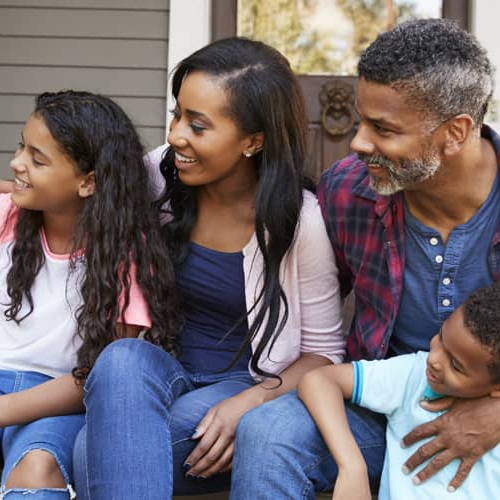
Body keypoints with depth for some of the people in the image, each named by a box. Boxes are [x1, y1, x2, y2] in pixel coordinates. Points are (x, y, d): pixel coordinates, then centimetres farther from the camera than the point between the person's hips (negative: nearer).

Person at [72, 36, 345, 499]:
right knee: (122, 359, -34)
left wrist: (249, 404, -22)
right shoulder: (160, 177, -3)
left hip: (253, 387, -4)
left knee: (97, 454, -31)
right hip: (166, 373, 5)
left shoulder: (298, 220, -14)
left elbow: (324, 352, -5)